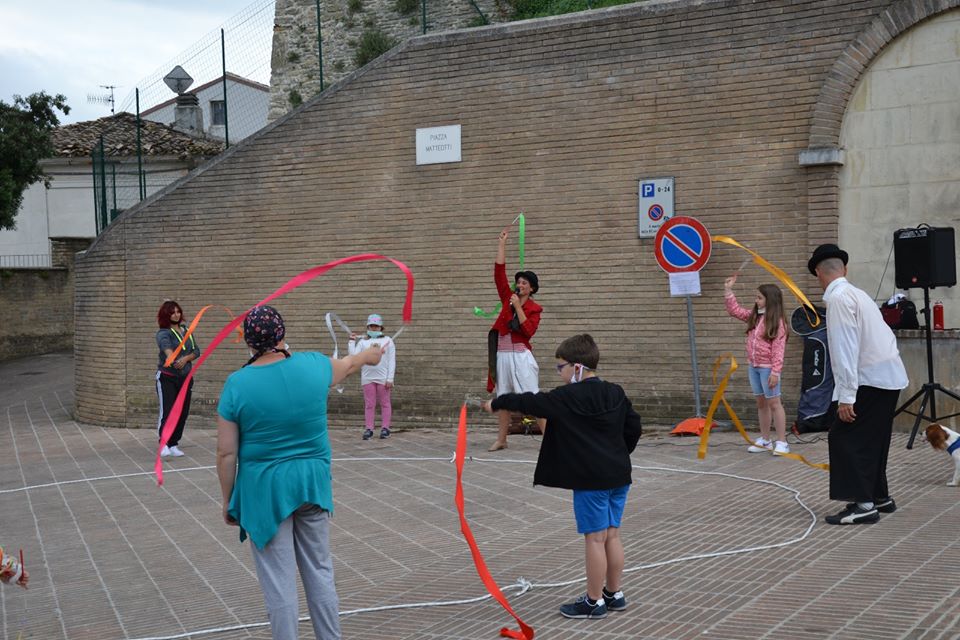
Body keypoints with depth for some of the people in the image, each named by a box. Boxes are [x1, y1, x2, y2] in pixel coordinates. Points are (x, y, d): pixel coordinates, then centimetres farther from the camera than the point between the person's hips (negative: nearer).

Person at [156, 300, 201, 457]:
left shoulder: (186, 330, 10)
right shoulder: (163, 333, -9)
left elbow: (196, 350, 7)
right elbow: (166, 345, -33)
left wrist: (186, 358, -14)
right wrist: (170, 356, -55)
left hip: (185, 378, 5)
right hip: (167, 378, -5)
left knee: (183, 413, 5)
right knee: (167, 411, -16)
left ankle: (174, 444, 16)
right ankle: (164, 443, -5)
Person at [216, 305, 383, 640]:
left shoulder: (237, 384, -11)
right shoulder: (312, 366, -4)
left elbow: (227, 454, -8)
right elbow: (347, 364, 20)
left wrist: (228, 501, 4)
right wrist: (368, 355, 42)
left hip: (265, 489, -3)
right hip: (312, 483, 3)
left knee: (279, 582, 2)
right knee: (320, 572, 15)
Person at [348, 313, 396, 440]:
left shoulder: (387, 340, 5)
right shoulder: (363, 341, 9)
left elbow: (392, 361, 1)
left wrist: (390, 378, -6)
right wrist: (352, 341, 0)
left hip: (383, 378, -1)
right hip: (367, 378, 2)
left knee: (384, 403, 2)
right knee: (369, 404, 2)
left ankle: (385, 428, 6)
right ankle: (368, 429, 4)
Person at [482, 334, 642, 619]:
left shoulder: (568, 398, -13)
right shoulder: (615, 393, 6)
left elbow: (531, 403, -7)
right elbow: (633, 427, 11)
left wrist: (497, 403, 5)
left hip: (590, 480, -7)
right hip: (619, 475, 7)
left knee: (595, 538, -1)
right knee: (612, 534, 14)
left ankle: (594, 601, 7)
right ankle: (614, 594, 23)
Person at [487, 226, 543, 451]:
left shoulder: (534, 308, 0)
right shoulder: (508, 298, 9)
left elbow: (528, 331, -15)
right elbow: (499, 273, 5)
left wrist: (518, 307, -16)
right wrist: (502, 244, 1)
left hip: (521, 356, -4)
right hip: (502, 355, 5)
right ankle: (501, 440, 15)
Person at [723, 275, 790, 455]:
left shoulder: (777, 322, -13)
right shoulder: (754, 316, 9)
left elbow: (778, 348, -17)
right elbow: (735, 311, 19)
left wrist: (775, 372, -21)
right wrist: (728, 290, 11)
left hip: (768, 368, -7)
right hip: (753, 366, 8)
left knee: (774, 403, -4)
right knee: (761, 403, 13)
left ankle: (782, 442, 1)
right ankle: (765, 440, 20)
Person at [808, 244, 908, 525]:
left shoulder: (838, 298, -13)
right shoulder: (856, 293, 15)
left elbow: (846, 349, -20)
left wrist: (846, 396, -21)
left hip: (871, 380, -9)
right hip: (888, 376, 9)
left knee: (844, 438, -5)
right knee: (871, 439, 18)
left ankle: (862, 504, -6)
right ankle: (880, 497, 27)